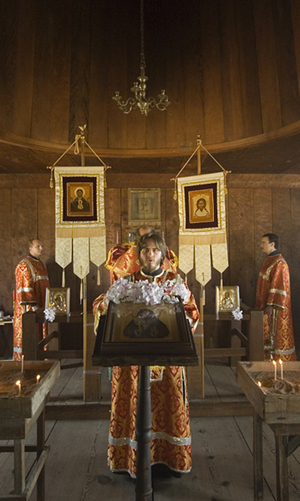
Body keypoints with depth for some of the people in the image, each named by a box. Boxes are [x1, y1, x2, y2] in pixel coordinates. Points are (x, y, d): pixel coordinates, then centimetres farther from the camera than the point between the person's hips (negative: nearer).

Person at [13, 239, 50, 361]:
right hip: (29, 308, -8)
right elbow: (25, 287, -18)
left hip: (41, 307, 8)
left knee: (40, 334, 10)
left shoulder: (41, 264, 16)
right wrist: (33, 305, -22)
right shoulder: (24, 265, -10)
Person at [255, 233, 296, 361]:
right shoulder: (269, 260, 13)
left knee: (274, 333, -1)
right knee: (269, 333, 13)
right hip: (267, 304, 9)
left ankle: (275, 357, 8)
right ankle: (270, 356, 22)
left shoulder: (279, 262, -17)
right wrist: (262, 304, 19)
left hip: (275, 306, -9)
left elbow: (279, 286, -21)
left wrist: (271, 305, -22)